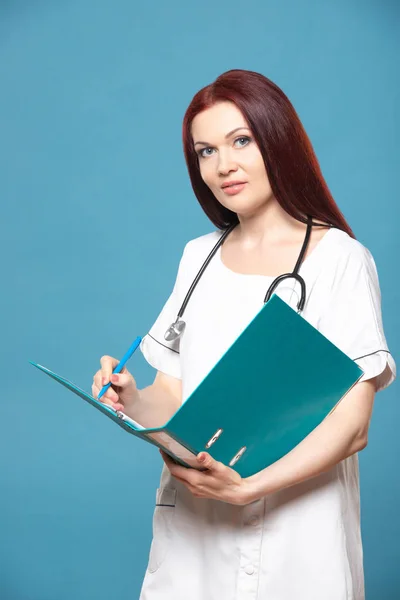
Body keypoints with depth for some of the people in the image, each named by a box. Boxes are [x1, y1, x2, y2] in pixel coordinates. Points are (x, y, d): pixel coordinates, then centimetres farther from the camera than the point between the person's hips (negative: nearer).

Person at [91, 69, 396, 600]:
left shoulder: (340, 258, -8)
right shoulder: (198, 257, 9)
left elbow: (353, 426, -13)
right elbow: (175, 398, 8)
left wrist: (250, 488, -26)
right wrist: (132, 400, -13)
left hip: (294, 529, -4)